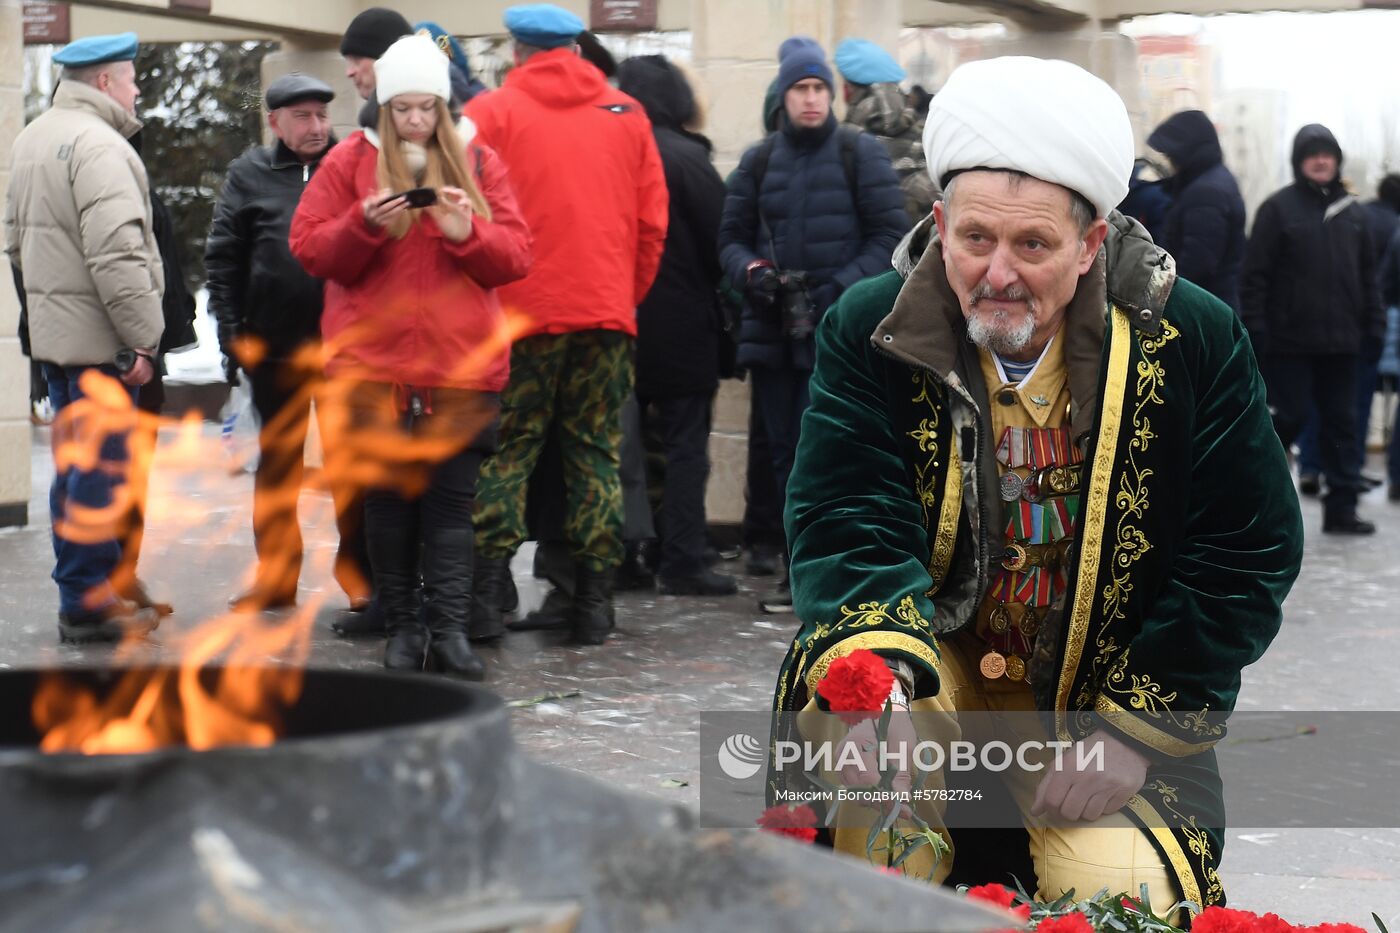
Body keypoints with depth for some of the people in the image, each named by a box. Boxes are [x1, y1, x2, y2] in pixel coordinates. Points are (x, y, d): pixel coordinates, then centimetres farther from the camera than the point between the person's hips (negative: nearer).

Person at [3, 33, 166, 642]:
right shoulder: (98, 145, -17)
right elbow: (116, 254, -24)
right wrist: (141, 337, -22)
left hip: (52, 332, 10)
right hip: (101, 339, -10)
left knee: (72, 464, 16)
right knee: (100, 469, -4)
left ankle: (81, 591, 24)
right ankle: (88, 606, 0)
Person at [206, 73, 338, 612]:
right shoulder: (250, 174, 5)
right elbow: (223, 257, 4)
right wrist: (231, 330, -3)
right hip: (275, 344, 1)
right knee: (277, 461, 11)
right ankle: (276, 574, 20)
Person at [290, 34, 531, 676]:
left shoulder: (478, 162, 8)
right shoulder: (351, 161, 6)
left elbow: (516, 257, 4)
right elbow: (309, 248, 1)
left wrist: (468, 233, -14)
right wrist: (365, 223, -15)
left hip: (462, 367, 0)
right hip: (374, 365, 0)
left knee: (452, 501, -2)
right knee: (388, 497, 5)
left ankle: (448, 629, 0)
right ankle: (402, 627, 14)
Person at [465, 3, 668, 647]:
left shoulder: (492, 112, -1)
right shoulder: (626, 114, 8)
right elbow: (652, 220, 7)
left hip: (520, 311, -2)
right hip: (607, 310, 2)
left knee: (507, 450, 5)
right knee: (596, 454, 8)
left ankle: (487, 591, -4)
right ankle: (593, 602, 7)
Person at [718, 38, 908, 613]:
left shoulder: (860, 154, 2)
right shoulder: (758, 162, 12)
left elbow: (890, 235, -1)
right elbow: (731, 236, 14)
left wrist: (843, 288, -14)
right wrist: (749, 271, -8)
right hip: (772, 330, 4)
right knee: (786, 454, 7)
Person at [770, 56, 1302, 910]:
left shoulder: (1193, 341, -10)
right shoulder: (870, 331, -8)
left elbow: (1246, 554, -7)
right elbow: (845, 521, -16)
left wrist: (1136, 729, -13)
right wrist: (877, 673, -37)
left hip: (1114, 686, 0)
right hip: (933, 660, 1)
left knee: (1129, 893, -22)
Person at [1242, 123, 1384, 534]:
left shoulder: (1352, 212, 11)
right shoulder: (1279, 207, -4)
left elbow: (1368, 274, 16)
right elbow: (1256, 274, -7)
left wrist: (1374, 326, 10)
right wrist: (1255, 330, -12)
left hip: (1340, 342, 5)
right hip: (1290, 341, -5)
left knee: (1341, 423, 6)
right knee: (1292, 416, -2)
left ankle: (1342, 507, 10)